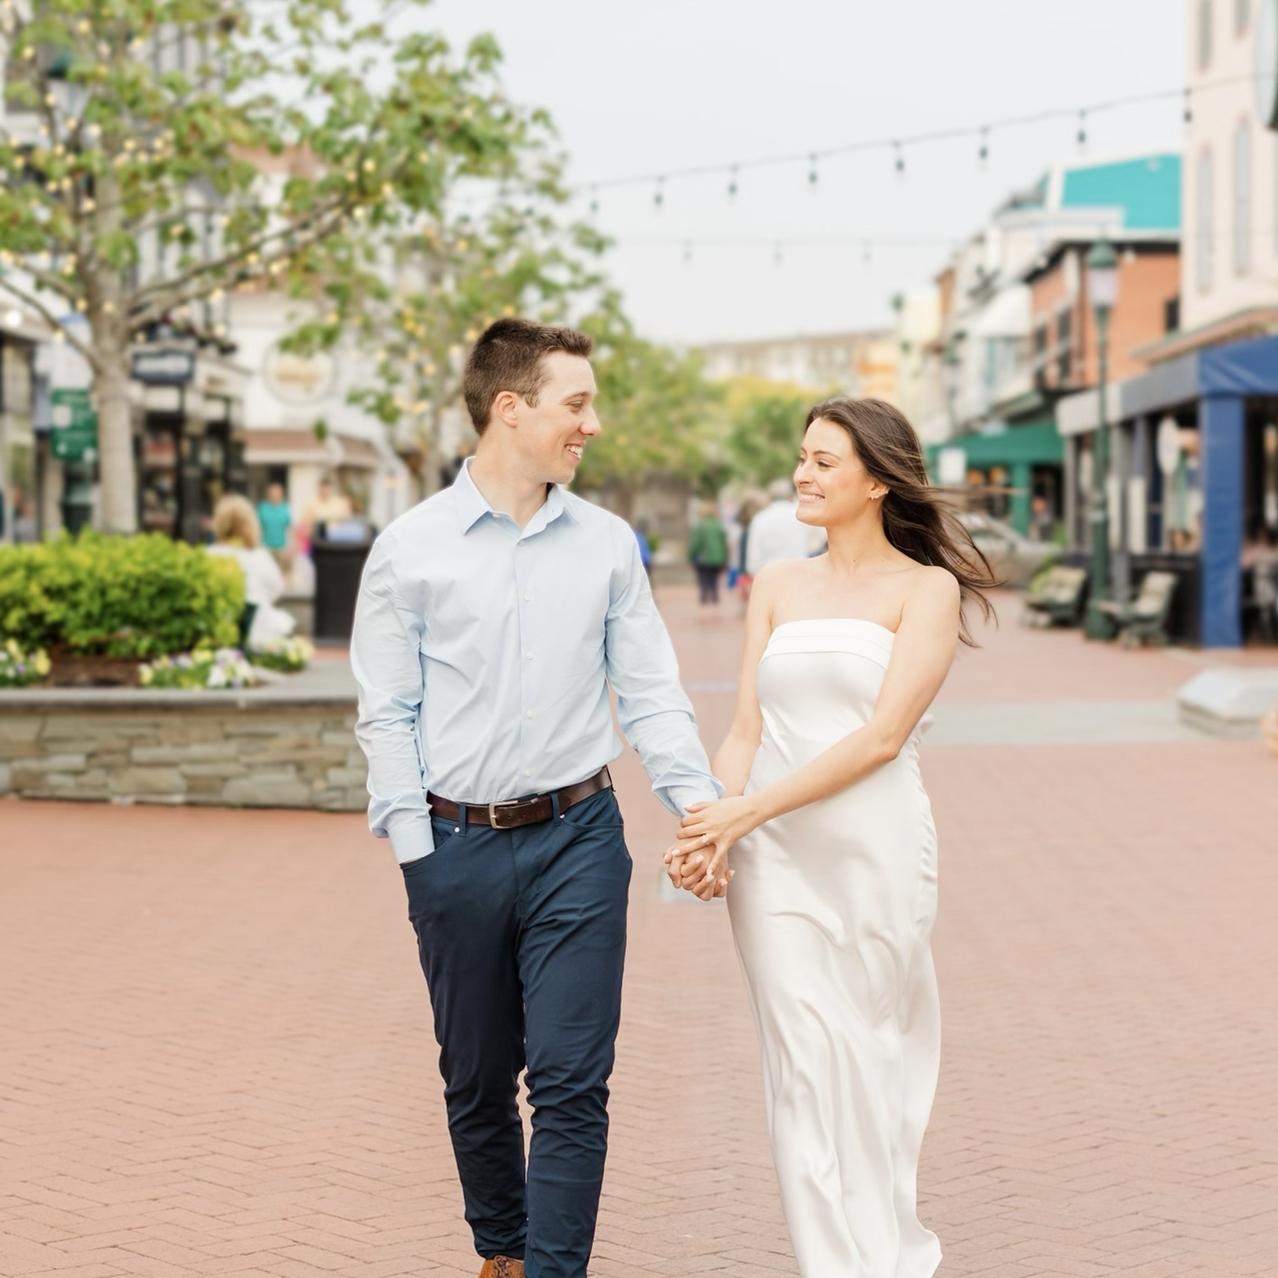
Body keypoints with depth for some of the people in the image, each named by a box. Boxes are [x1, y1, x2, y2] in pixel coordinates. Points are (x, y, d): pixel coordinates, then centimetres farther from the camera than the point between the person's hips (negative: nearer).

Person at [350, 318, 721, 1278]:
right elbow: (387, 714, 0)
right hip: (459, 843, 0)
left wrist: (700, 800, -10)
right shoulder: (412, 547, -2)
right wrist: (416, 848, -6)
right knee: (476, 1080, 13)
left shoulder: (608, 544, 4)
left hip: (577, 838, 0)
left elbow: (651, 694, 5)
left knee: (572, 1083, -5)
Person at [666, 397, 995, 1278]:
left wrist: (747, 811, -16)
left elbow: (881, 736, -11)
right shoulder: (779, 585, 12)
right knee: (804, 1064, 1)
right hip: (775, 856, 3)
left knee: (873, 1059, 6)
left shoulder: (926, 589, -1)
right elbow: (748, 728, 7)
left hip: (874, 849, -3)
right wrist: (713, 830, -11)